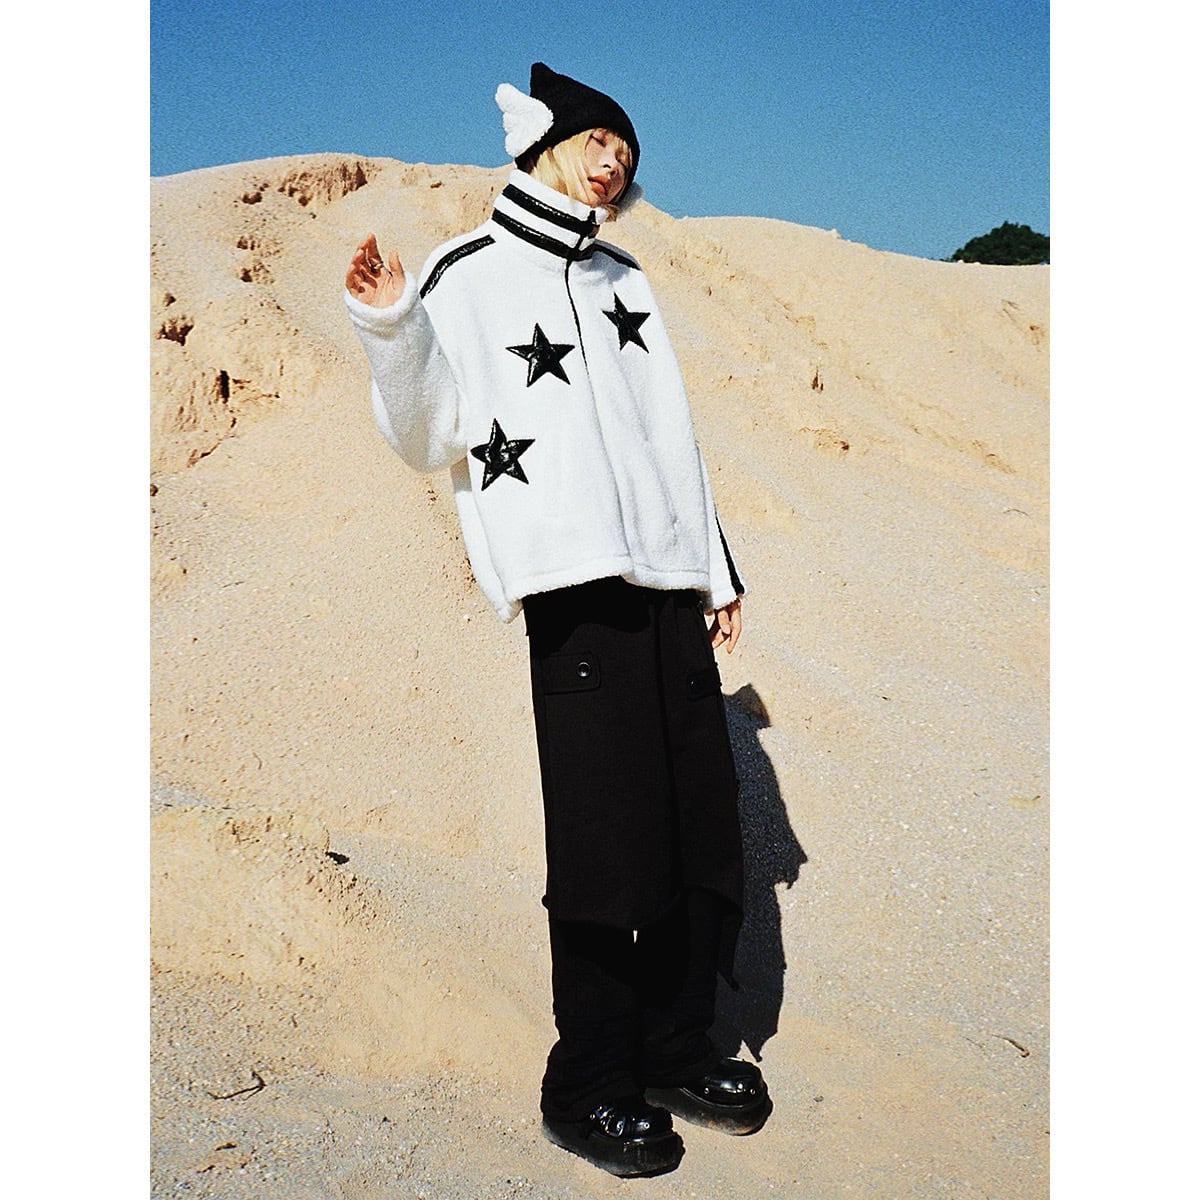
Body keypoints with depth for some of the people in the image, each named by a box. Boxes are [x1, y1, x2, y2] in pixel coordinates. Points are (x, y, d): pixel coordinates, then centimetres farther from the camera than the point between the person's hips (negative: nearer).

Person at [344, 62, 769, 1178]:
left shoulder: (622, 281, 22)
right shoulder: (465, 276, 4)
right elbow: (429, 439, -3)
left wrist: (716, 568, 21)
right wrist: (387, 331, -20)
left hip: (669, 585, 6)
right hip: (577, 588, -6)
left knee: (703, 835, 6)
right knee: (608, 846, -6)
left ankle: (675, 1052, 22)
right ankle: (588, 1085, 9)